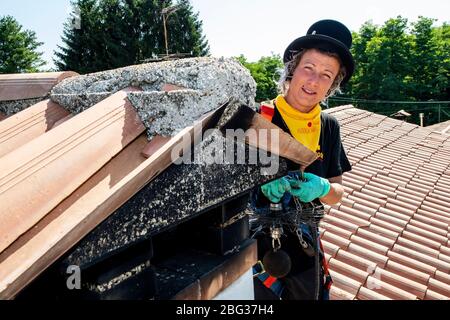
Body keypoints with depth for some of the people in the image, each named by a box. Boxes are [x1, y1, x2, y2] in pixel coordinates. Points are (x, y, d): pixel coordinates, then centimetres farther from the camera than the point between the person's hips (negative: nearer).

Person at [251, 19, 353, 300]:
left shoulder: (329, 127, -1)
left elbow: (337, 193, 3)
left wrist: (322, 188, -18)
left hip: (304, 245, 5)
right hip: (255, 243, -4)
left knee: (308, 294, 24)